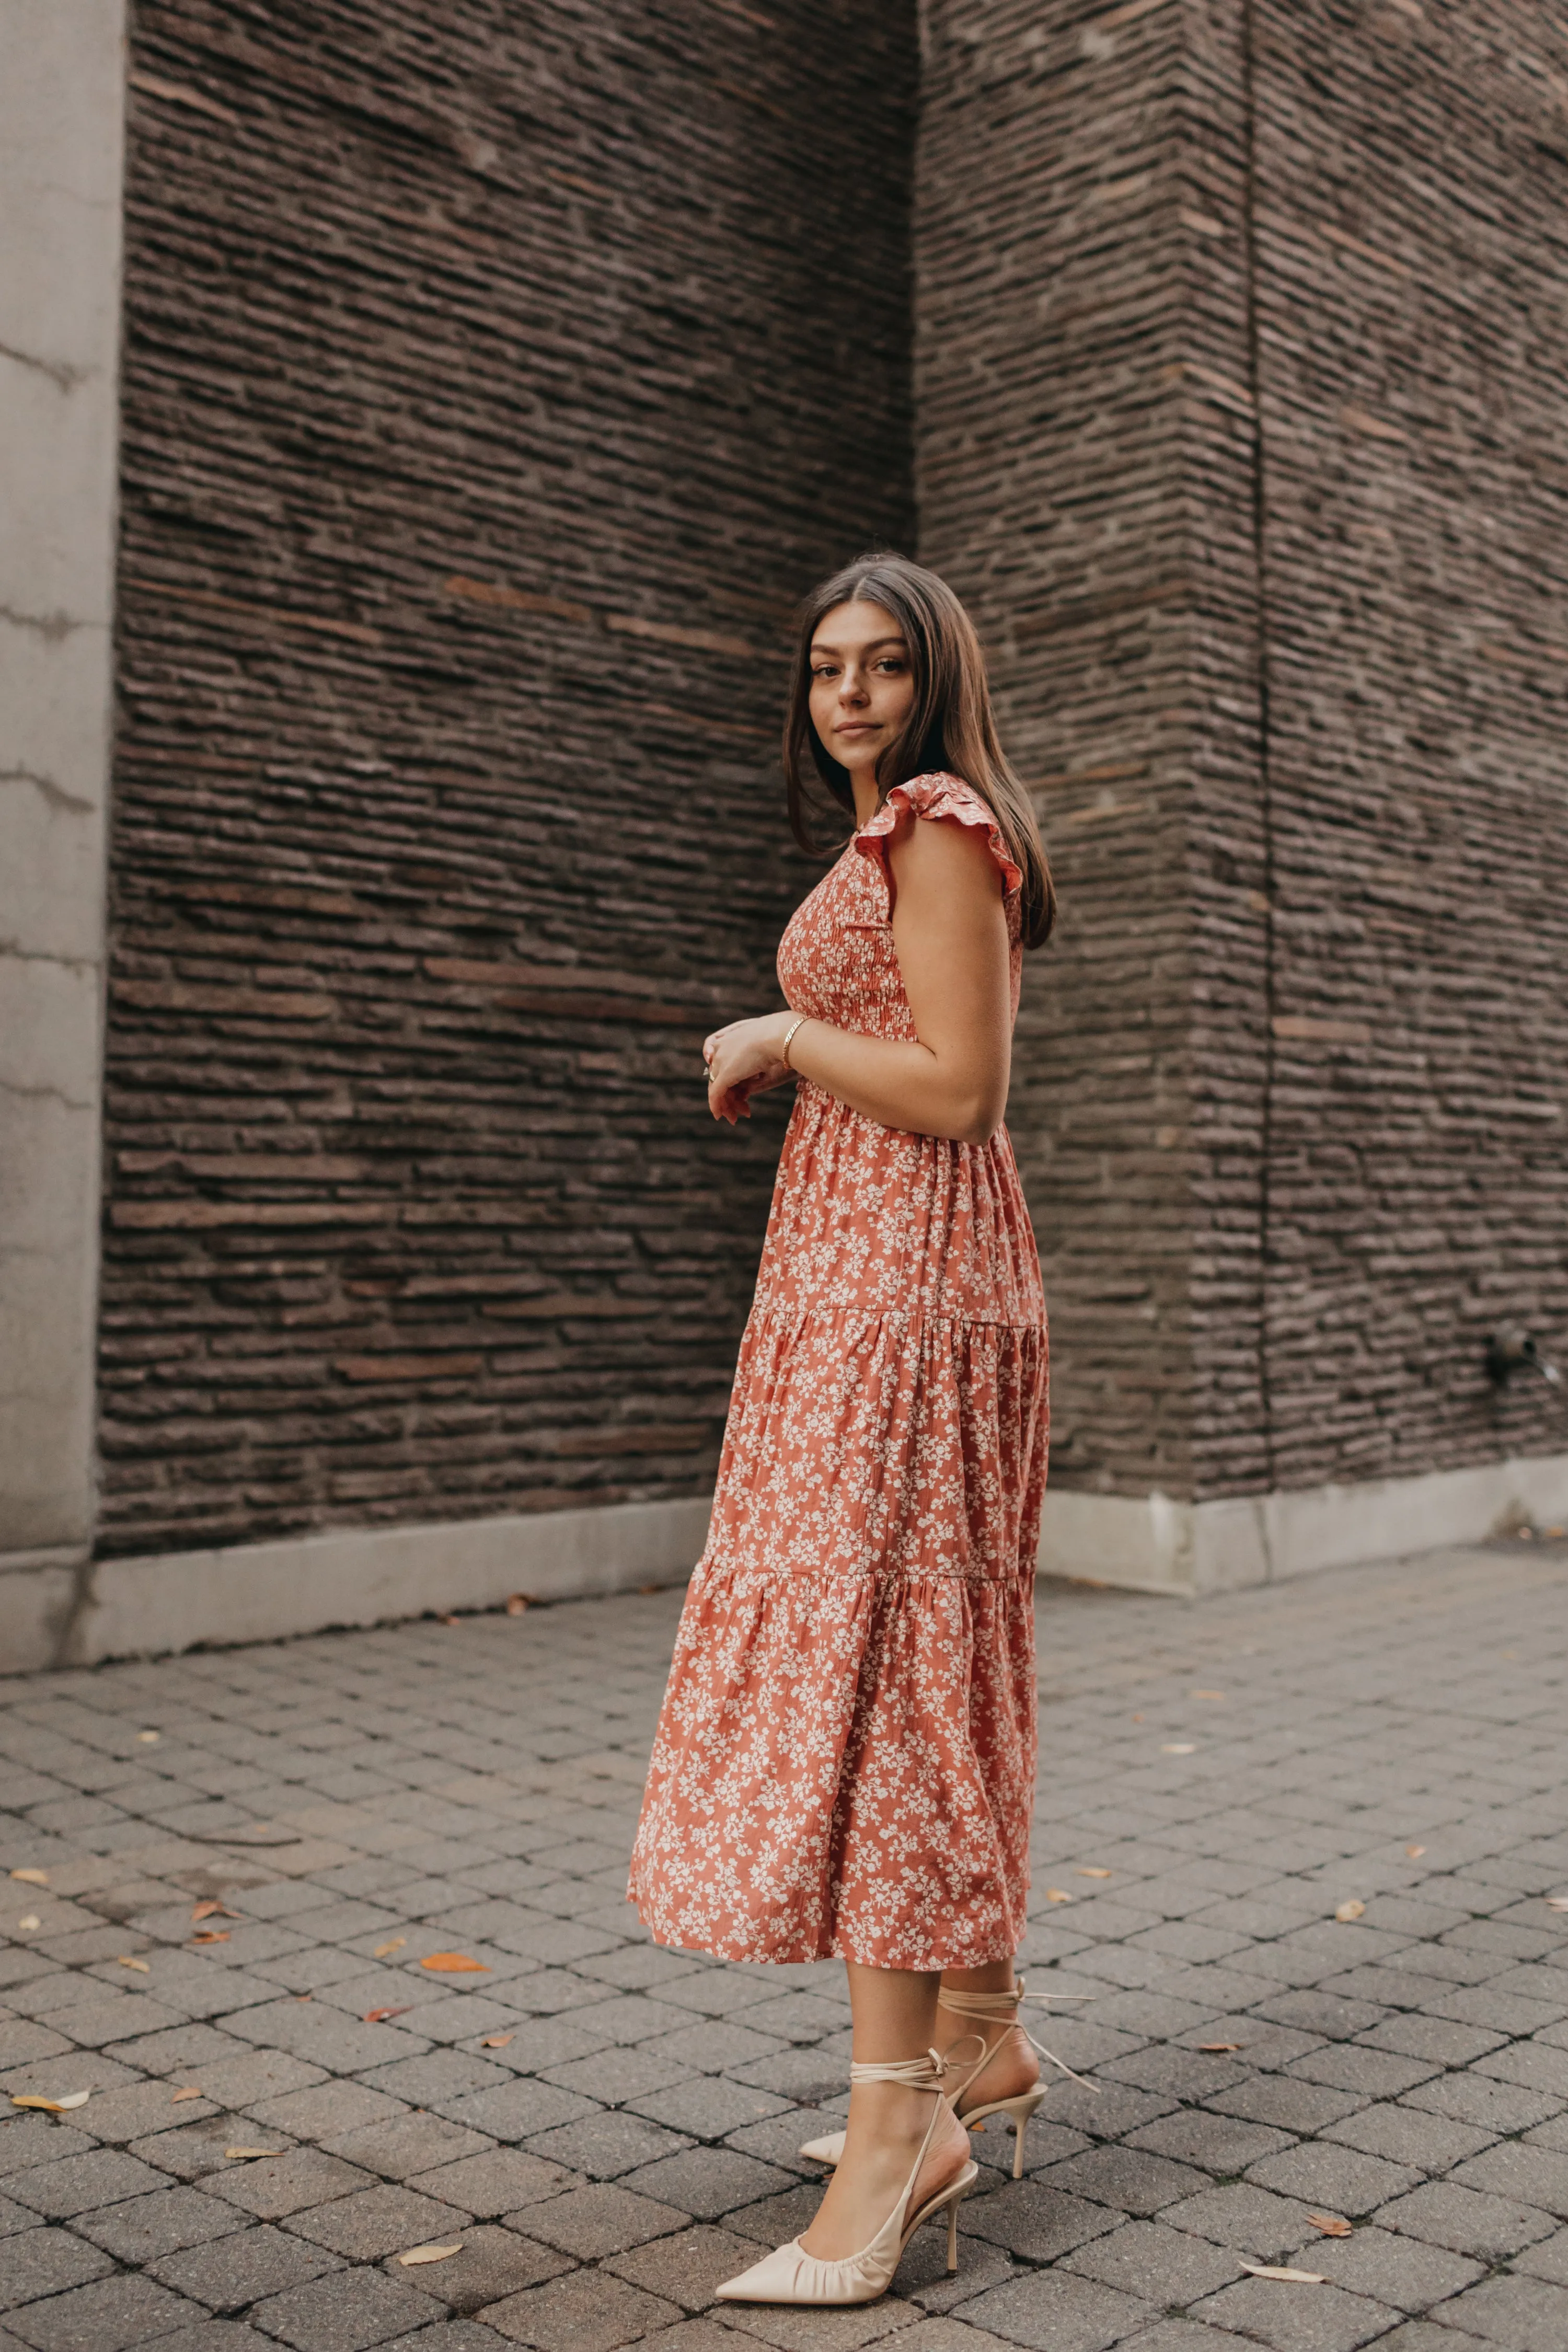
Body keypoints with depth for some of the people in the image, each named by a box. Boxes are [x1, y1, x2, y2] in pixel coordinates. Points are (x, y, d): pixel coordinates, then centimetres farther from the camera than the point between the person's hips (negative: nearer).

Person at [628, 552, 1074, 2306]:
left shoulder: (937, 825, -9)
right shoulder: (902, 836, 23)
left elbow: (954, 1085, -18)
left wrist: (776, 1035, -8)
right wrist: (782, 1071, 15)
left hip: (900, 1267, -11)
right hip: (863, 1259, 11)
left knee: (857, 1635, -13)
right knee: (926, 1647, 12)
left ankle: (898, 2118, -10)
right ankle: (977, 2037, 23)